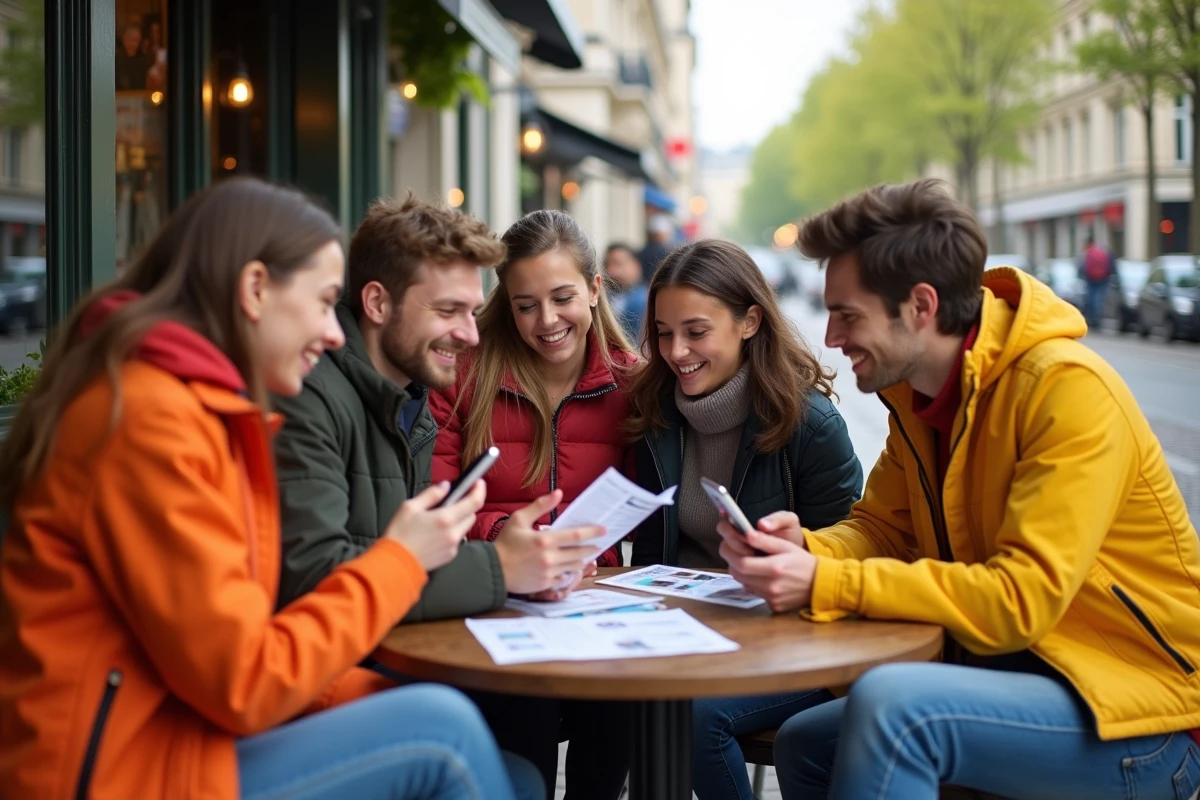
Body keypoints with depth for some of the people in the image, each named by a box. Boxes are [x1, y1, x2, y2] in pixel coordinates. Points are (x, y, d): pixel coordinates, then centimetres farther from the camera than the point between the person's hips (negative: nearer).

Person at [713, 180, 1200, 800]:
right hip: (1019, 671, 8)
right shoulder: (914, 389, 3)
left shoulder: (1068, 389, -22)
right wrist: (804, 550, -13)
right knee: (804, 745, 5)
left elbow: (1020, 600, -27)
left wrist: (825, 585, -29)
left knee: (891, 703, -29)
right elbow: (882, 528, 9)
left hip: (1144, 716, -8)